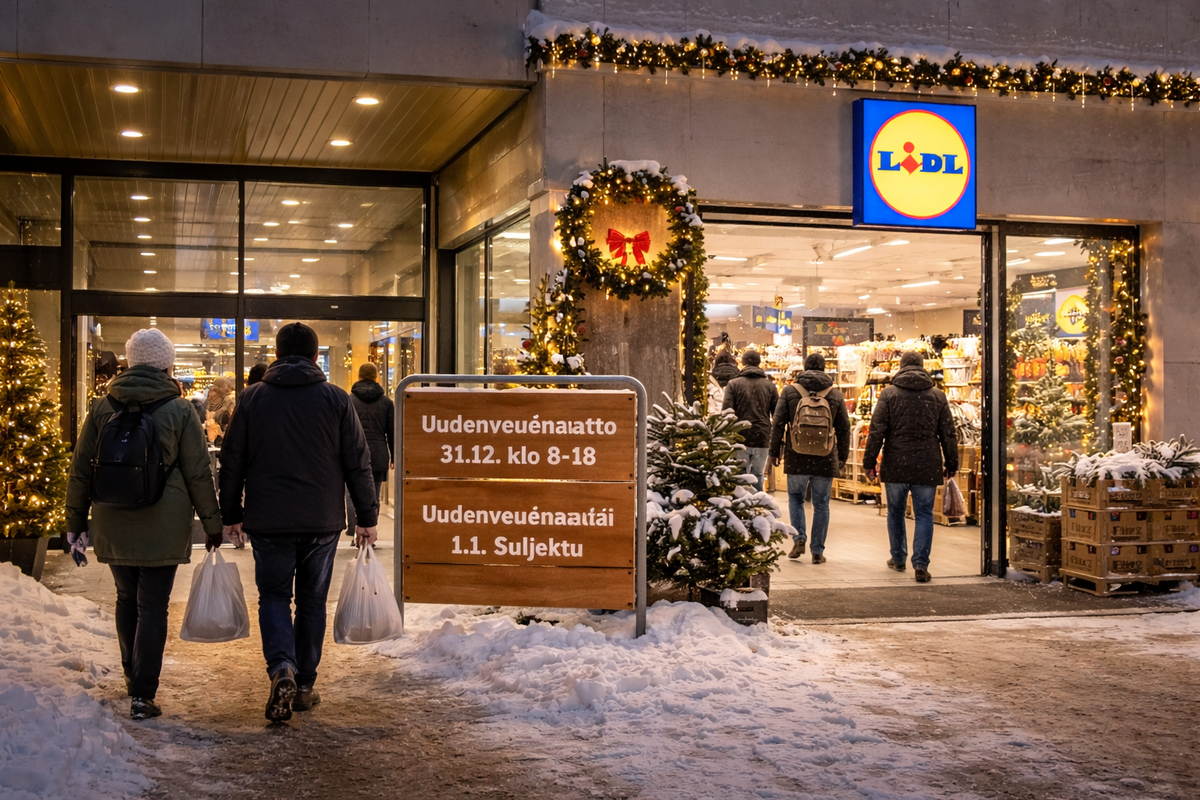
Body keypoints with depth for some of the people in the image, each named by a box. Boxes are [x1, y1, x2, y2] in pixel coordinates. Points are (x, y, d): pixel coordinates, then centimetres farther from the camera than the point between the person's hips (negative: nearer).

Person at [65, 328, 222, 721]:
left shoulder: (103, 408, 4)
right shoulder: (180, 411, -5)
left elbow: (81, 469, 7)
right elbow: (198, 474, -4)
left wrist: (76, 520, 15)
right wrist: (212, 523, 4)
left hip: (113, 525, 3)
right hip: (163, 526, -3)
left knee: (127, 598, 20)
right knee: (153, 606, 1)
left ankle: (132, 674, 37)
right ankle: (142, 695, -2)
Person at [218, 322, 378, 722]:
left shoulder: (252, 398, 2)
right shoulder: (336, 400, -1)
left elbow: (232, 463, 5)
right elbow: (358, 463, 0)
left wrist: (231, 517, 14)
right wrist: (367, 518, 6)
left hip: (268, 521, 0)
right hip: (322, 522, 0)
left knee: (274, 596, 9)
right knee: (312, 600, 11)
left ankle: (282, 668, -14)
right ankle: (304, 685, 16)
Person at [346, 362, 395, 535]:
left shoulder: (349, 399, 2)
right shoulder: (385, 401, 6)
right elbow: (392, 431, 7)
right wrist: (394, 456, 13)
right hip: (378, 456, 1)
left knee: (352, 495, 7)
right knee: (373, 496, 5)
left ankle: (352, 529, 0)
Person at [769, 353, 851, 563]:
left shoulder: (790, 391, -1)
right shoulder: (835, 394, 3)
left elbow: (778, 423, -2)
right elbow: (844, 429, 7)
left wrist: (774, 451, 7)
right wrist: (842, 456, 17)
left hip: (797, 458, -1)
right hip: (825, 459, 1)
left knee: (795, 497, 18)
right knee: (821, 504, 9)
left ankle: (798, 538, 2)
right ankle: (818, 551, 9)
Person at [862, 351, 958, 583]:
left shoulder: (889, 394, -2)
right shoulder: (937, 396, 4)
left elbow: (876, 432, -6)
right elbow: (949, 435, 6)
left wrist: (869, 462, -1)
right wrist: (951, 465, 14)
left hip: (896, 466, 0)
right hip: (927, 468, 1)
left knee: (896, 512, 16)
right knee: (924, 515, 5)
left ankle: (898, 558, 27)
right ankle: (921, 564, -6)